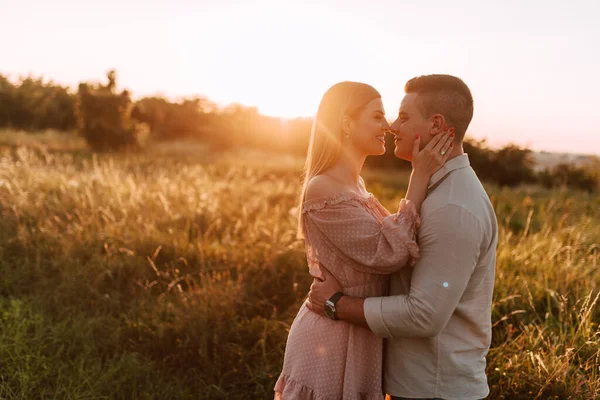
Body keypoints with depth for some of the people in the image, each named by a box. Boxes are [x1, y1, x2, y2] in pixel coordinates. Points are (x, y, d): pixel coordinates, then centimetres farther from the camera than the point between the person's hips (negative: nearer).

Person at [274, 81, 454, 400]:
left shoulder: (354, 184, 8)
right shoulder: (323, 190, -22)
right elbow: (388, 254, -23)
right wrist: (420, 177, -21)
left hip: (356, 334, 9)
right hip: (331, 338, -9)